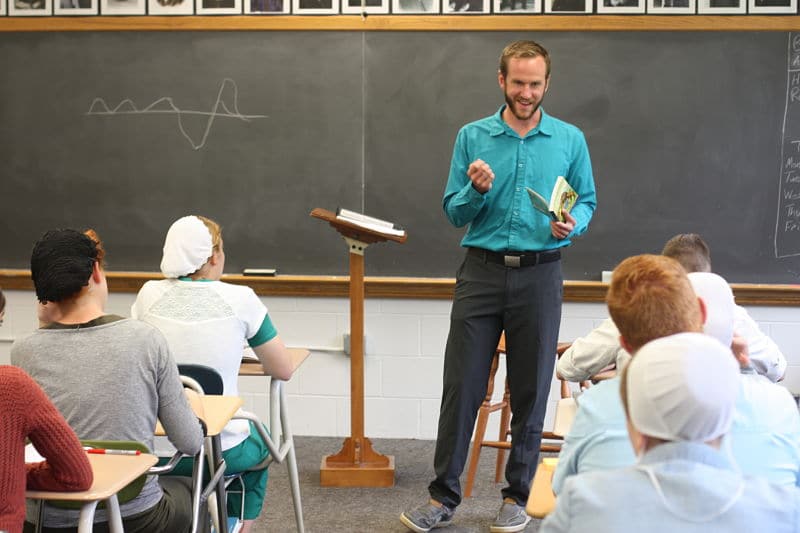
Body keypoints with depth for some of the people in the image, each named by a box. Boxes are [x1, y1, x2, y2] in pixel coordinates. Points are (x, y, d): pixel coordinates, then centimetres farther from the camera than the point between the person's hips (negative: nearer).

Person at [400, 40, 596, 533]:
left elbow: (587, 202, 9)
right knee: (462, 386, 1)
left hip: (540, 275, 0)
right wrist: (477, 190, -16)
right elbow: (454, 213, 4)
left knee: (530, 391, 7)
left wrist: (572, 224, -13)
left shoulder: (570, 140, 5)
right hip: (482, 273, 0)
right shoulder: (473, 137, 5)